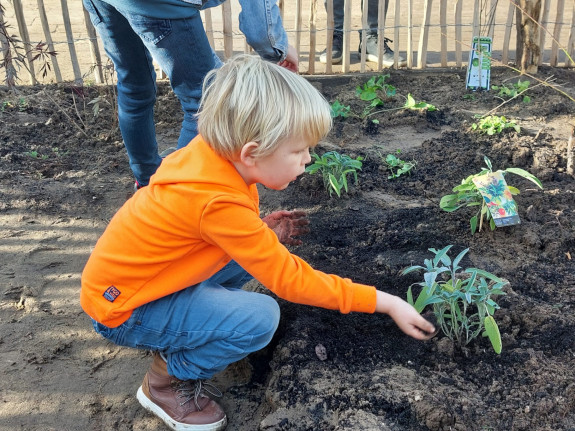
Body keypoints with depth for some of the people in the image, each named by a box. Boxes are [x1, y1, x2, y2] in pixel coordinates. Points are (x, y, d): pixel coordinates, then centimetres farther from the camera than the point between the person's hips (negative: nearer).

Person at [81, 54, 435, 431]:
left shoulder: (210, 151, -11)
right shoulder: (219, 202, -34)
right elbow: (289, 279, -27)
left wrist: (261, 229, -5)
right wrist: (385, 302, -20)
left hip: (146, 272, 8)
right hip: (124, 310, -8)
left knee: (258, 252, 1)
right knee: (260, 318, -22)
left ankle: (178, 334, 12)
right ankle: (168, 380, 2)